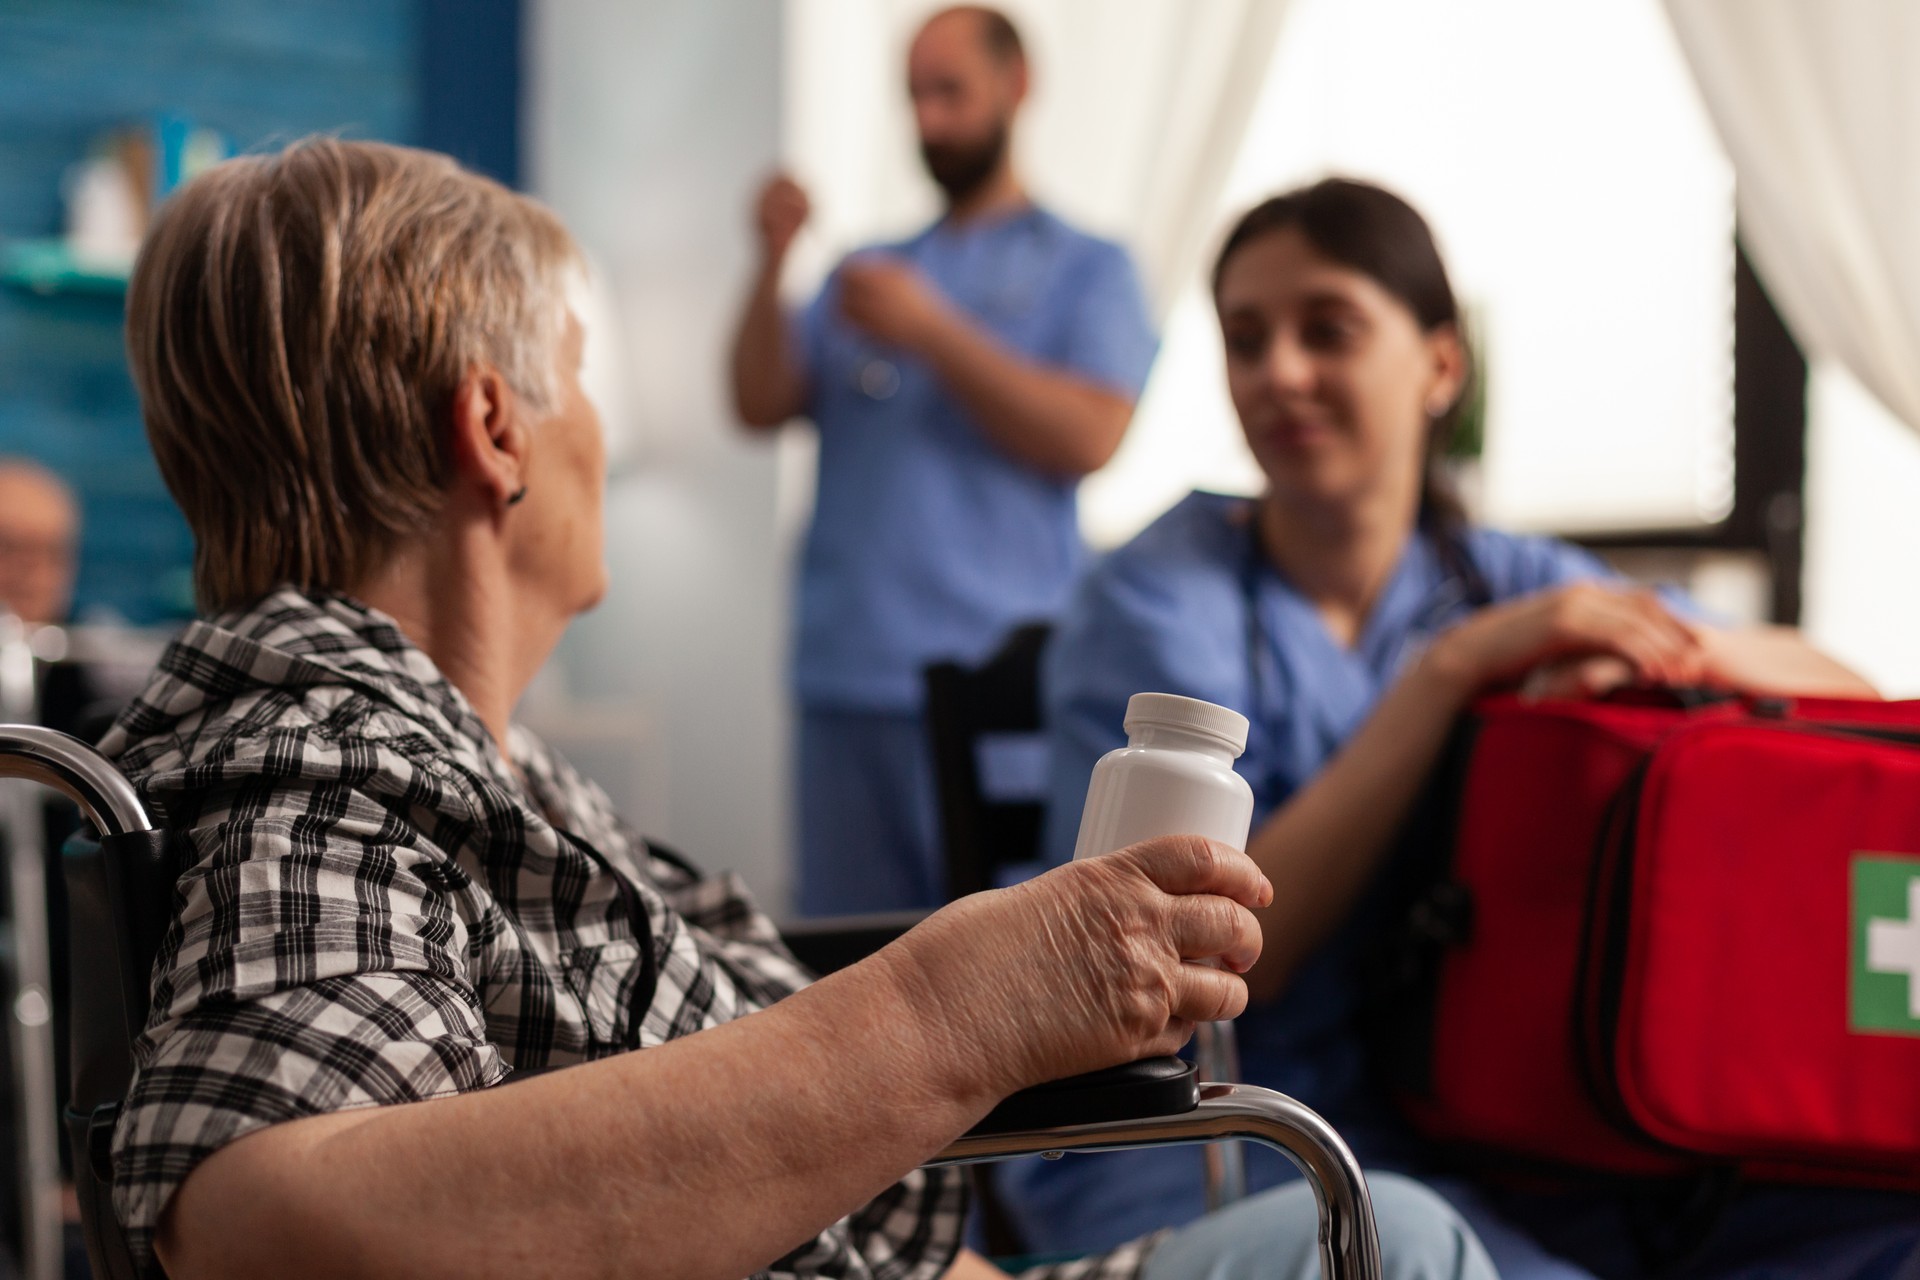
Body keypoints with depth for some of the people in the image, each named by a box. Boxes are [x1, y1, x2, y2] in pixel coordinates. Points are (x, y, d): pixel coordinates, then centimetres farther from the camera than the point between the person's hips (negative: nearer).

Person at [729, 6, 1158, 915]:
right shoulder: (867, 271, 20)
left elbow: (1090, 437, -9)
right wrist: (773, 264, -6)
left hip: (999, 679, -4)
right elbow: (761, 404, 8)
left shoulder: (1085, 269, 8)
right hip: (847, 677, 4)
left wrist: (932, 333, -10)